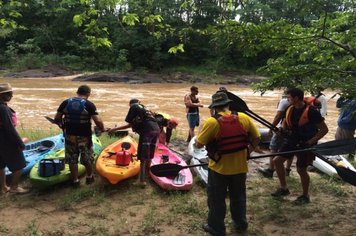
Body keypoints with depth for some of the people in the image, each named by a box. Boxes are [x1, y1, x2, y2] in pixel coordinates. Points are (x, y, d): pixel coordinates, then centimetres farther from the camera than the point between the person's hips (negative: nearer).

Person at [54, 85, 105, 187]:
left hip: (70, 136, 3)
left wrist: (63, 125, 21)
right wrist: (102, 129, 0)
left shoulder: (65, 103, 0)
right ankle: (89, 177, 34)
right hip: (84, 136, -2)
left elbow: (57, 119, 3)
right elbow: (98, 121, -19)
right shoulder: (89, 104, -11)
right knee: (88, 158, 17)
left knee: (72, 159, 14)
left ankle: (75, 180, 21)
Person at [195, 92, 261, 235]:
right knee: (238, 197, 24)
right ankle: (241, 224, 41)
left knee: (216, 199, 15)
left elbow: (199, 145, -15)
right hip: (240, 167, 4)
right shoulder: (244, 118, -7)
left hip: (219, 169, -4)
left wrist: (196, 140, 6)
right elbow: (256, 139, 2)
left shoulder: (212, 122, -20)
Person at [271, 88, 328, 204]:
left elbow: (324, 129, -17)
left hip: (305, 144, -7)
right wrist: (283, 129, -7)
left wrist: (310, 142, -21)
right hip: (292, 140, 7)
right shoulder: (290, 109, -1)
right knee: (277, 160, 4)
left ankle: (305, 196, 23)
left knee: (301, 169, 0)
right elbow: (285, 122, 16)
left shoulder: (311, 111, -21)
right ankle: (283, 188, 21)